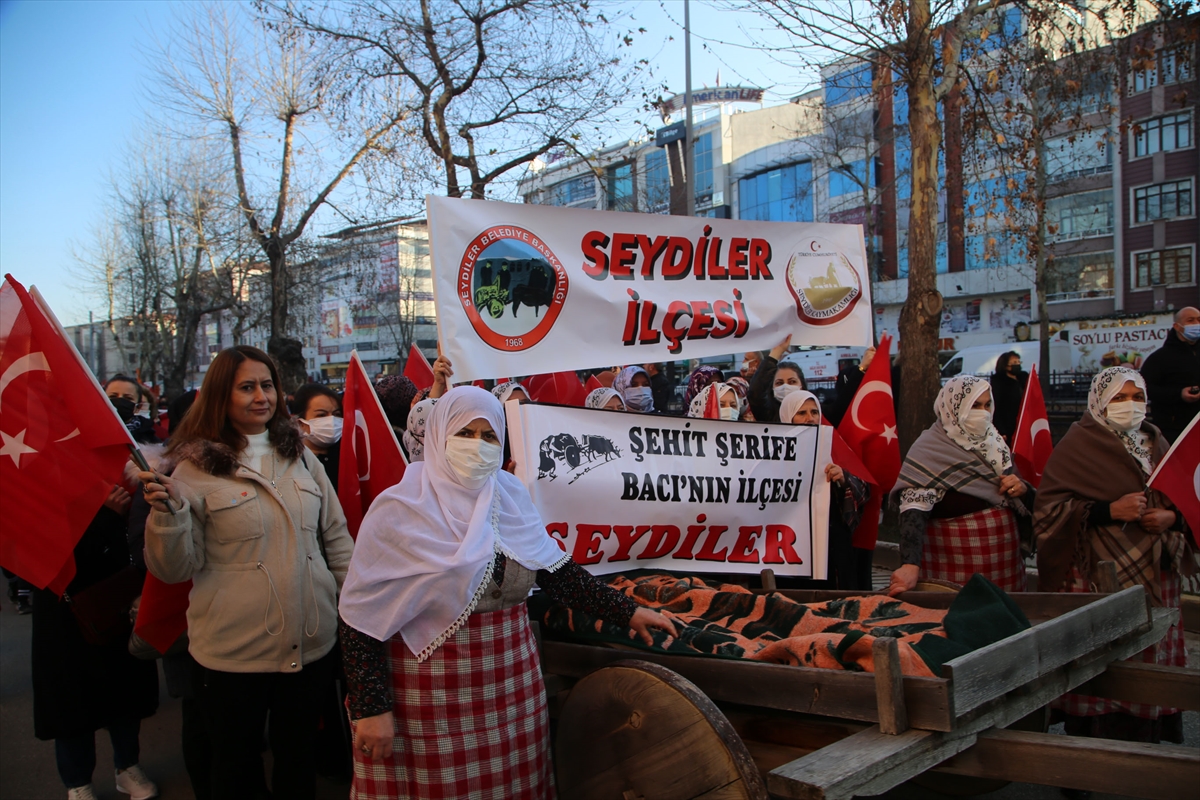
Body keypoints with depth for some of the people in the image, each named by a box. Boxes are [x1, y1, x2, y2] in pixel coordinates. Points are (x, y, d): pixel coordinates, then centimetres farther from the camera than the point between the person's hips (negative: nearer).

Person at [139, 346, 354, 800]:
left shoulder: (300, 456, 6)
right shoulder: (197, 468, -6)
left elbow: (337, 539, 12)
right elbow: (176, 569, -7)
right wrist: (168, 512, -24)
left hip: (310, 644, 4)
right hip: (234, 654, -3)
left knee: (299, 760, 20)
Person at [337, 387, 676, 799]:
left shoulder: (509, 496, 3)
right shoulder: (399, 510, -12)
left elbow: (557, 571, 8)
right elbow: (363, 615, -12)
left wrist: (628, 611, 5)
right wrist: (371, 708, -16)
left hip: (511, 682, 5)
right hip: (431, 686, -4)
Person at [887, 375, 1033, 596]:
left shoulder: (994, 443, 8)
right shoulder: (931, 450, -13)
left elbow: (1027, 503, 19)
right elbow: (914, 510, -26)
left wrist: (1022, 489, -4)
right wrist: (910, 564, -40)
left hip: (1005, 558, 6)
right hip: (957, 566, -6)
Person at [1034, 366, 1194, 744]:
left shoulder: (1155, 443, 13)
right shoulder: (1077, 445, -5)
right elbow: (1048, 509, -11)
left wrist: (1171, 517, -4)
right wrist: (1110, 511, -19)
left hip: (1152, 574, 6)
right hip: (1098, 575, -5)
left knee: (1150, 656, 7)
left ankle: (1145, 740, 20)